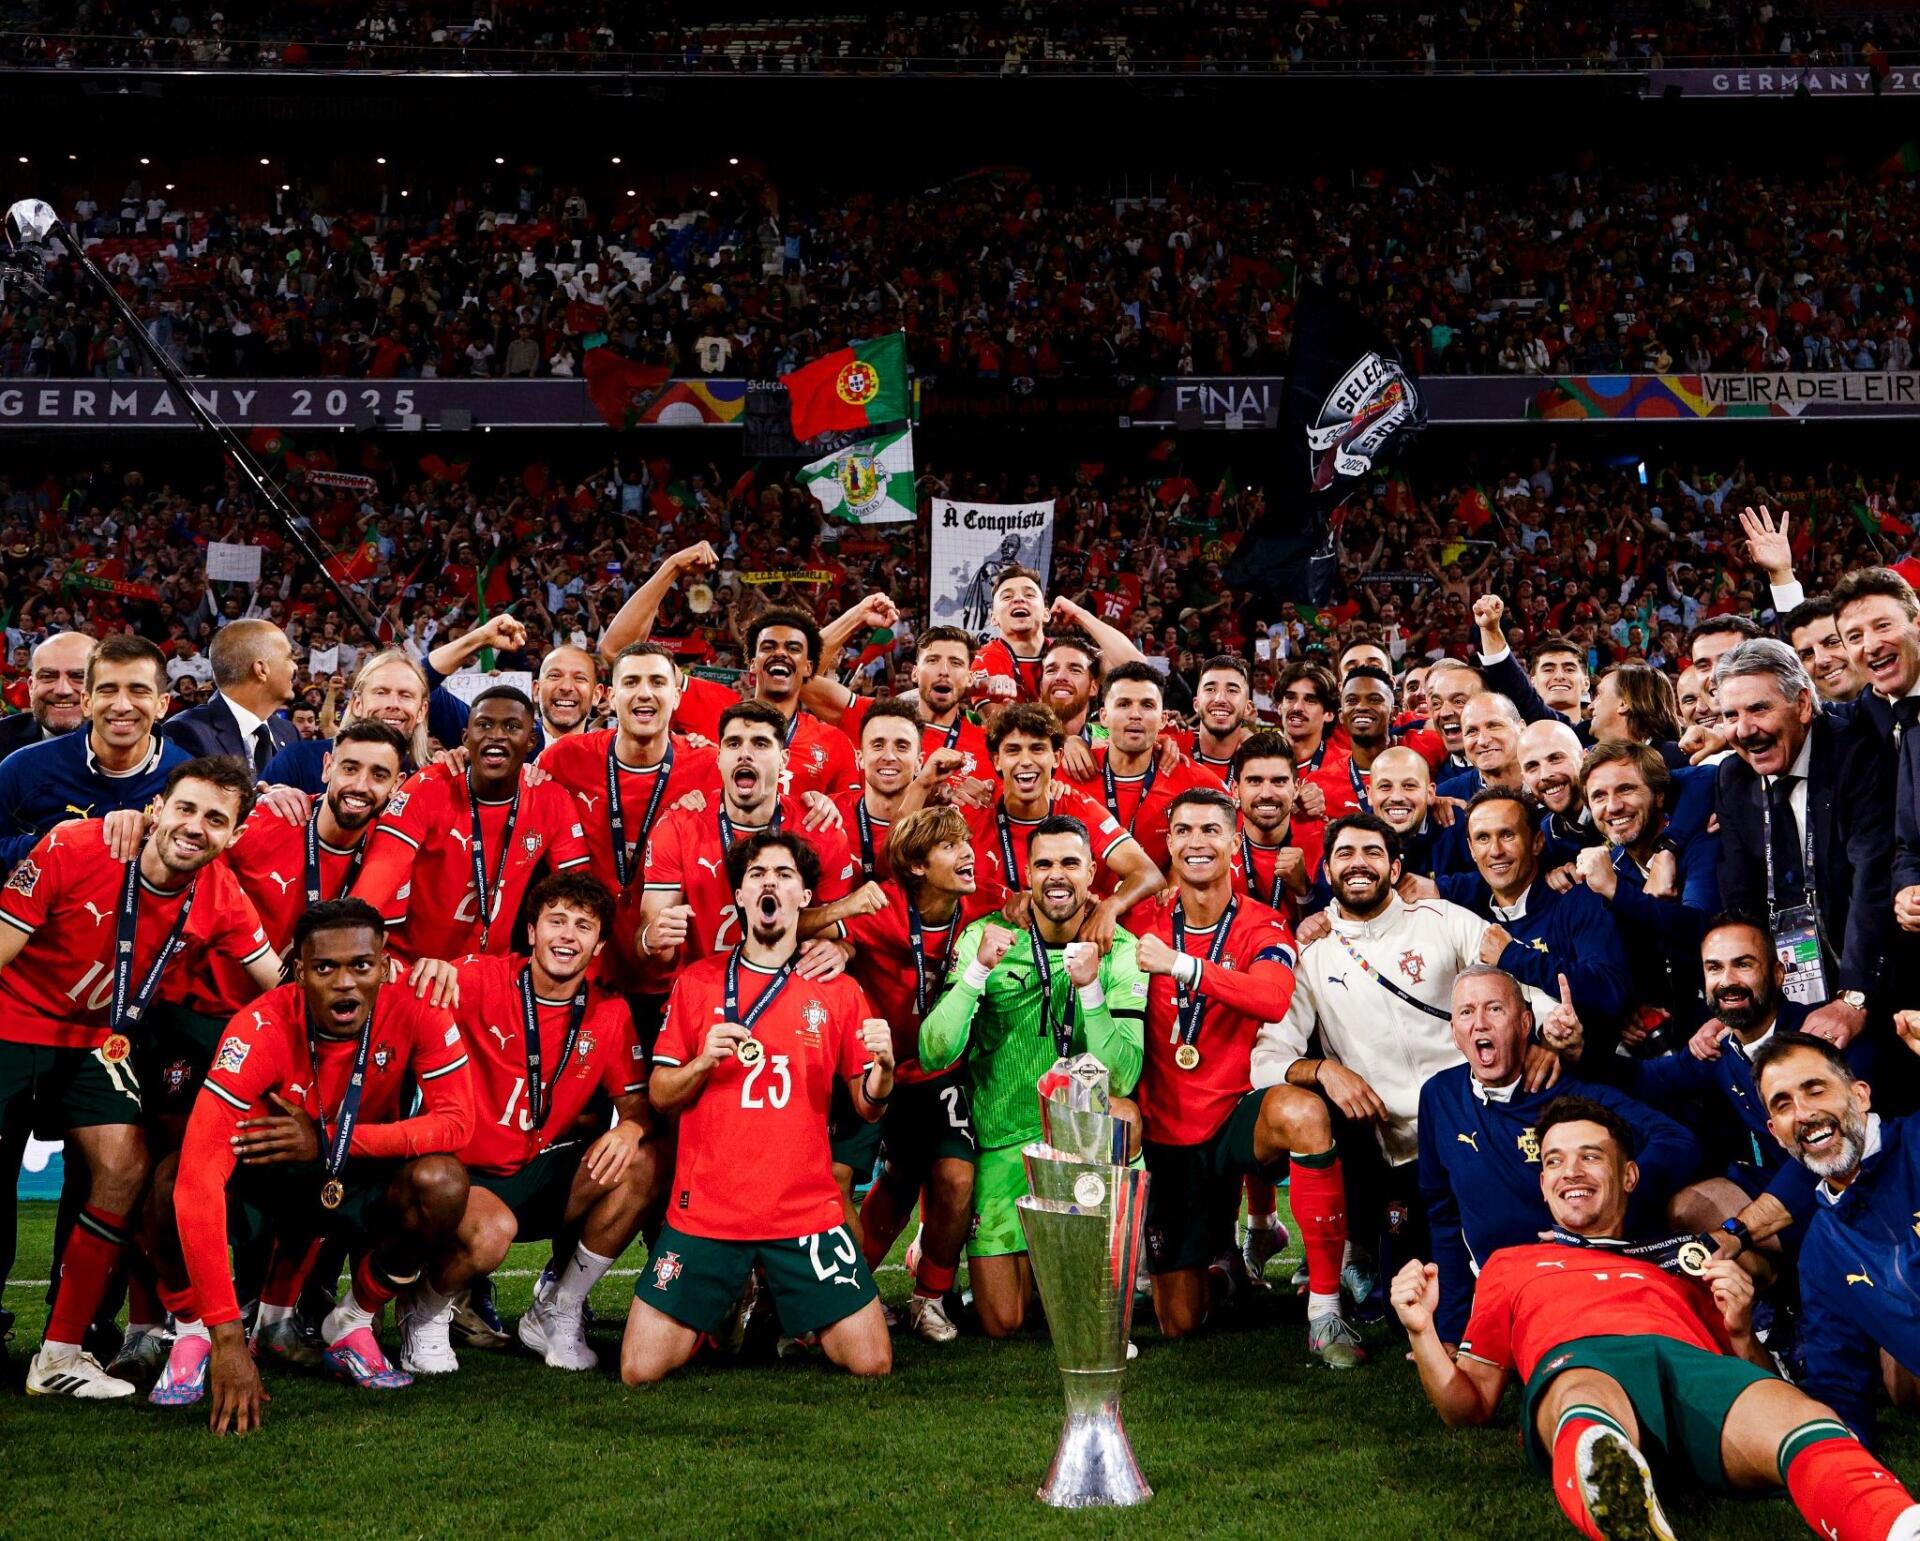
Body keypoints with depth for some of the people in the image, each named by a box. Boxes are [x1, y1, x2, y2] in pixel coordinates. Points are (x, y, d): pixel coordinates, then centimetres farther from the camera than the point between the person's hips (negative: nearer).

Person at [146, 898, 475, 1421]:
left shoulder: (415, 1013, -23)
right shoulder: (262, 1029, -31)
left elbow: (456, 1120, -21)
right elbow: (199, 1179, -39)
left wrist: (330, 1139, -31)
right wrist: (228, 1336, -44)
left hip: (358, 1182, 2)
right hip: (262, 1178, -2)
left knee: (442, 1182, -29)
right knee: (173, 1179, -32)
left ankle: (353, 1324, -1)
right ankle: (191, 1335, -3)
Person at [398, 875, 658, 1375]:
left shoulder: (610, 1014, -1)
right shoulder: (484, 979, -13)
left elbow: (636, 1100, 3)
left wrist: (630, 1128, -22)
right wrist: (426, 968, -49)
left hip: (543, 1175, 5)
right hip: (467, 1174, -4)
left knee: (644, 1163, -19)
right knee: (493, 1230, -36)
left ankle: (557, 1314, 0)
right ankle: (424, 1313, 3)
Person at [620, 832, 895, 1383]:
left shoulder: (839, 990, 5)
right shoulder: (696, 981, 5)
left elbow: (868, 1106, 6)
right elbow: (659, 1096, 7)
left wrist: (883, 1067, -15)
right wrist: (703, 1062, -13)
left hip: (806, 1209, 0)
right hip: (704, 1210, 0)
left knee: (873, 1365, -7)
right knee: (640, 1371, -7)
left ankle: (789, 1310, 24)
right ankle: (720, 1310, 25)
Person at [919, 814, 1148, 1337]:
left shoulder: (1119, 950, -9)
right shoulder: (985, 937, -9)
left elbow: (1120, 1079, -18)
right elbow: (933, 1056, -17)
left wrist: (1090, 987, -31)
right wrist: (979, 968, -28)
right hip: (1003, 1140, -1)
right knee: (1002, 1323, -7)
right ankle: (1023, 1253, 30)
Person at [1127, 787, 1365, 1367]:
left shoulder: (1262, 927, -6)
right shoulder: (1145, 919, 0)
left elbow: (1275, 997, -27)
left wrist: (1180, 965, -32)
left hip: (1238, 1117, -2)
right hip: (1166, 1130, 2)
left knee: (1301, 1111, -39)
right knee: (1180, 1323, 4)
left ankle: (1325, 1313, -27)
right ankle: (1222, 1266, 43)